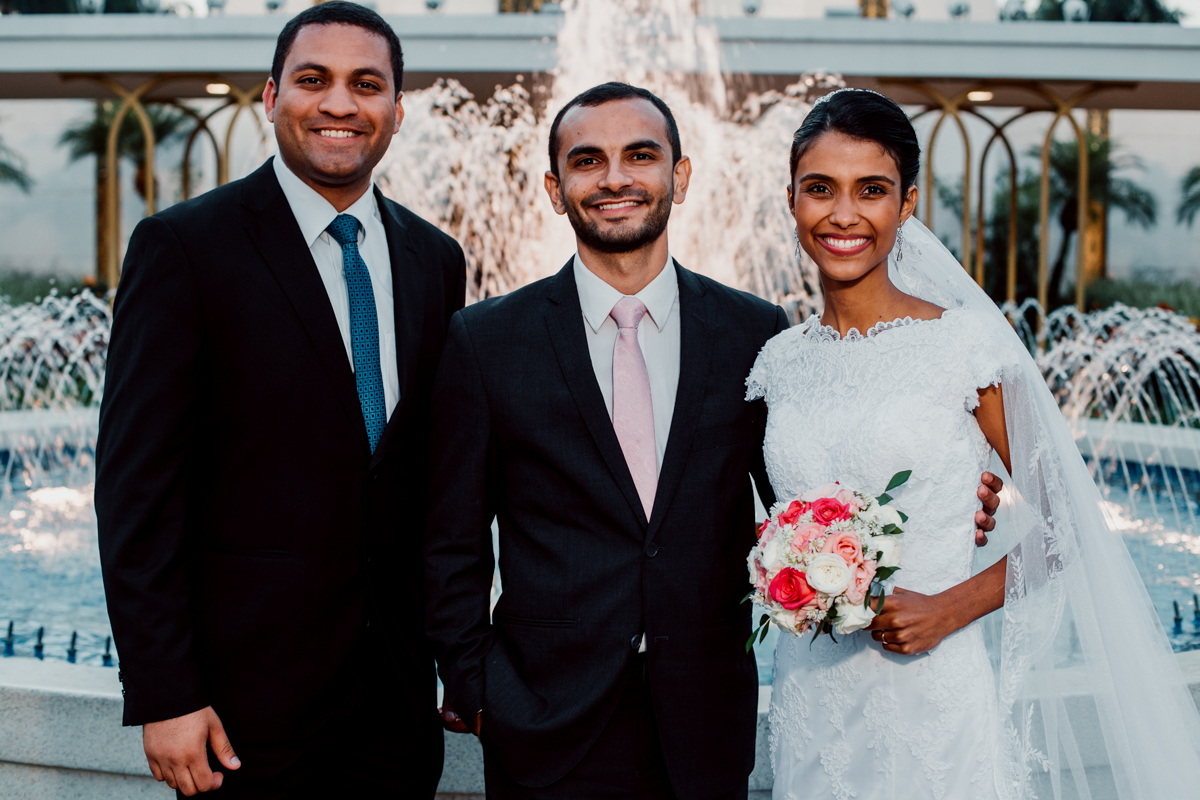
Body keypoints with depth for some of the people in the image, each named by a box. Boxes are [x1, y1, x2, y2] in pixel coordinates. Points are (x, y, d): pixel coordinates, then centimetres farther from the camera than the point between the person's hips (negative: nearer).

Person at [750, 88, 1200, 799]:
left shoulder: (966, 341, -9)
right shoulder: (780, 362, 3)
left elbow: (1061, 523, -4)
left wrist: (952, 608, -13)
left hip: (932, 697, -3)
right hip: (810, 702, 4)